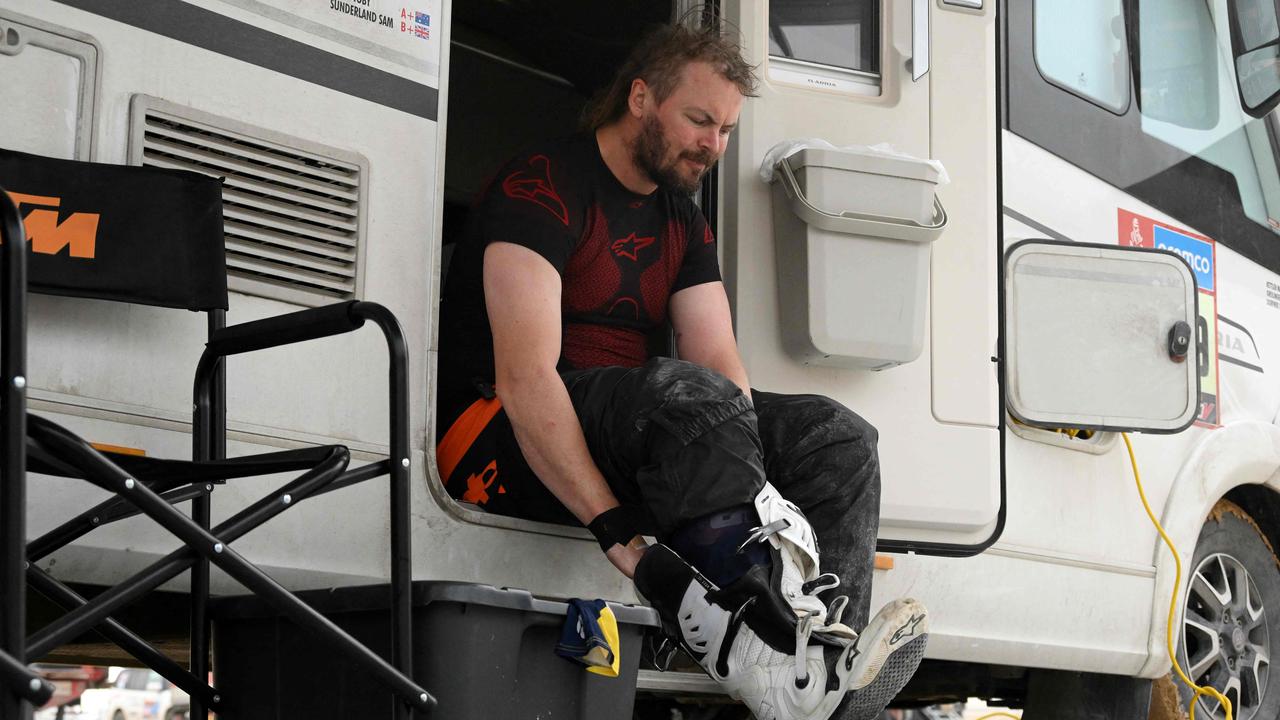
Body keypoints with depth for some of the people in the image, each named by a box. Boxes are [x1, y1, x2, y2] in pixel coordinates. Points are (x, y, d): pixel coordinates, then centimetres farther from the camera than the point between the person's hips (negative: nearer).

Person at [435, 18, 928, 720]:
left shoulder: (683, 221, 16)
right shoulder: (546, 185, -10)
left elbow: (722, 364, 5)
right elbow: (525, 377, -22)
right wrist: (620, 534, -30)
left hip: (625, 438, 8)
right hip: (503, 437, -8)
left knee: (835, 434, -9)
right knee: (685, 392, -36)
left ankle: (821, 658, -31)